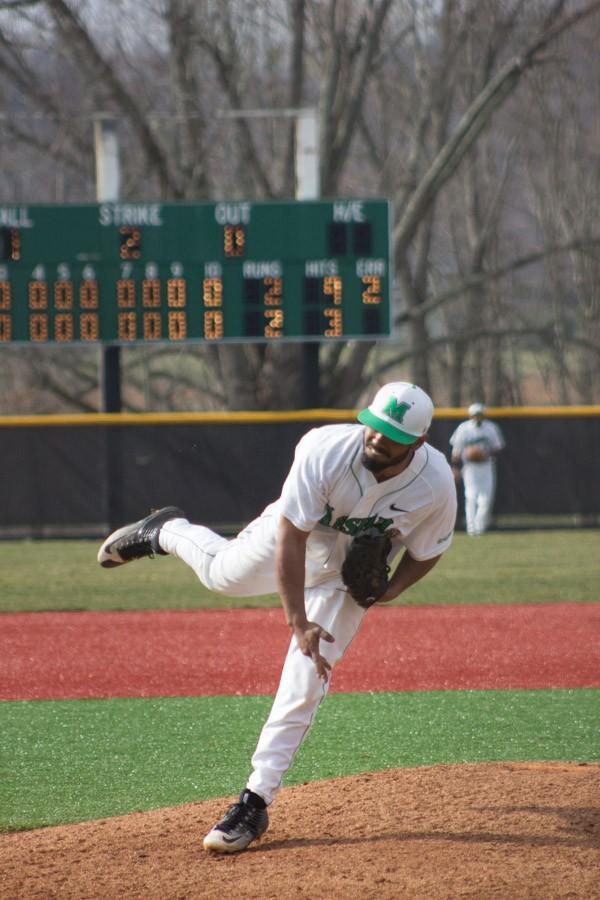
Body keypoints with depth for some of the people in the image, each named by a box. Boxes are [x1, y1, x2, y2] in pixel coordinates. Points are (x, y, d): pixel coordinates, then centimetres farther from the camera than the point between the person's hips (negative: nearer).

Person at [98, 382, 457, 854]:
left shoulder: (437, 485, -33)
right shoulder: (325, 450, -40)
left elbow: (427, 550, -11)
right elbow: (291, 537, -34)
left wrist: (389, 592, -28)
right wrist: (298, 622, -37)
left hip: (350, 578, 0)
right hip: (290, 537, 0)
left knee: (305, 683, -8)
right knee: (222, 574, 24)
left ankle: (256, 803, -1)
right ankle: (166, 531, 59)